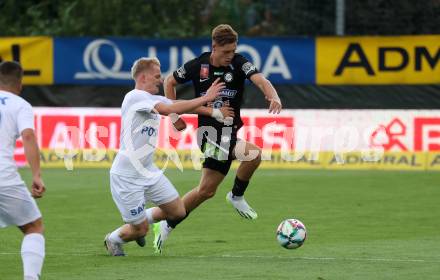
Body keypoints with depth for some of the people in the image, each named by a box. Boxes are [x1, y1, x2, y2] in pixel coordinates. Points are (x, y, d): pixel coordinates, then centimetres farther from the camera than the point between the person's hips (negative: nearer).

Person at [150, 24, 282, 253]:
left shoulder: (239, 63, -6)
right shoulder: (197, 66, -6)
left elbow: (259, 79, -24)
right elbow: (170, 82, 12)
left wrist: (273, 96, -46)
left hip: (230, 132, 3)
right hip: (211, 131, -3)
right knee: (253, 154, -21)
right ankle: (236, 196, 3)